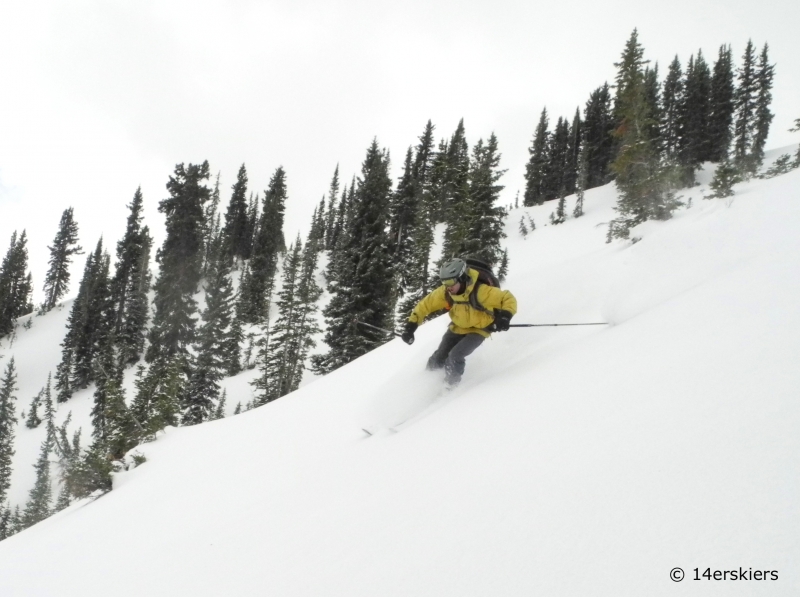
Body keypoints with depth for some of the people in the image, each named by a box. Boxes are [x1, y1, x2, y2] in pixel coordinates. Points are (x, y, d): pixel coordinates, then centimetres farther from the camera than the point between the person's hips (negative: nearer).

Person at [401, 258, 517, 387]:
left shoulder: (480, 291, -36)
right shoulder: (444, 292, -22)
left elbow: (508, 298, -28)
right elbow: (425, 305, -10)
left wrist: (505, 317, -46)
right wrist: (410, 326, -16)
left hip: (478, 329, -5)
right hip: (458, 327, 5)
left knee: (455, 356, -23)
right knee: (438, 359, 4)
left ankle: (451, 387, 1)